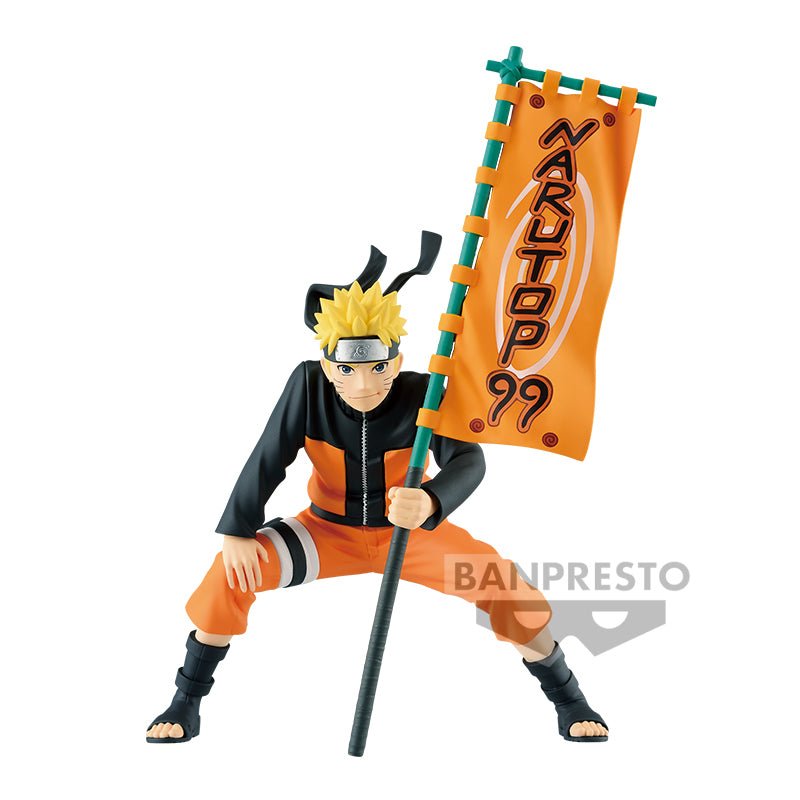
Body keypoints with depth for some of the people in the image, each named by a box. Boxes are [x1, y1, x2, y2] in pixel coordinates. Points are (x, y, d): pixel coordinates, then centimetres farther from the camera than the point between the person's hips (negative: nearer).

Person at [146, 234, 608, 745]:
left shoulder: (420, 393, -26)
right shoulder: (309, 385, -22)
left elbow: (468, 461, -39)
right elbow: (268, 459, -18)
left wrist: (431, 501, -60)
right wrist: (237, 531, -27)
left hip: (410, 533, -1)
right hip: (330, 530, 1)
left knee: (504, 582, -19)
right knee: (233, 572, -20)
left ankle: (570, 702, 7)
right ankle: (187, 703, 2)